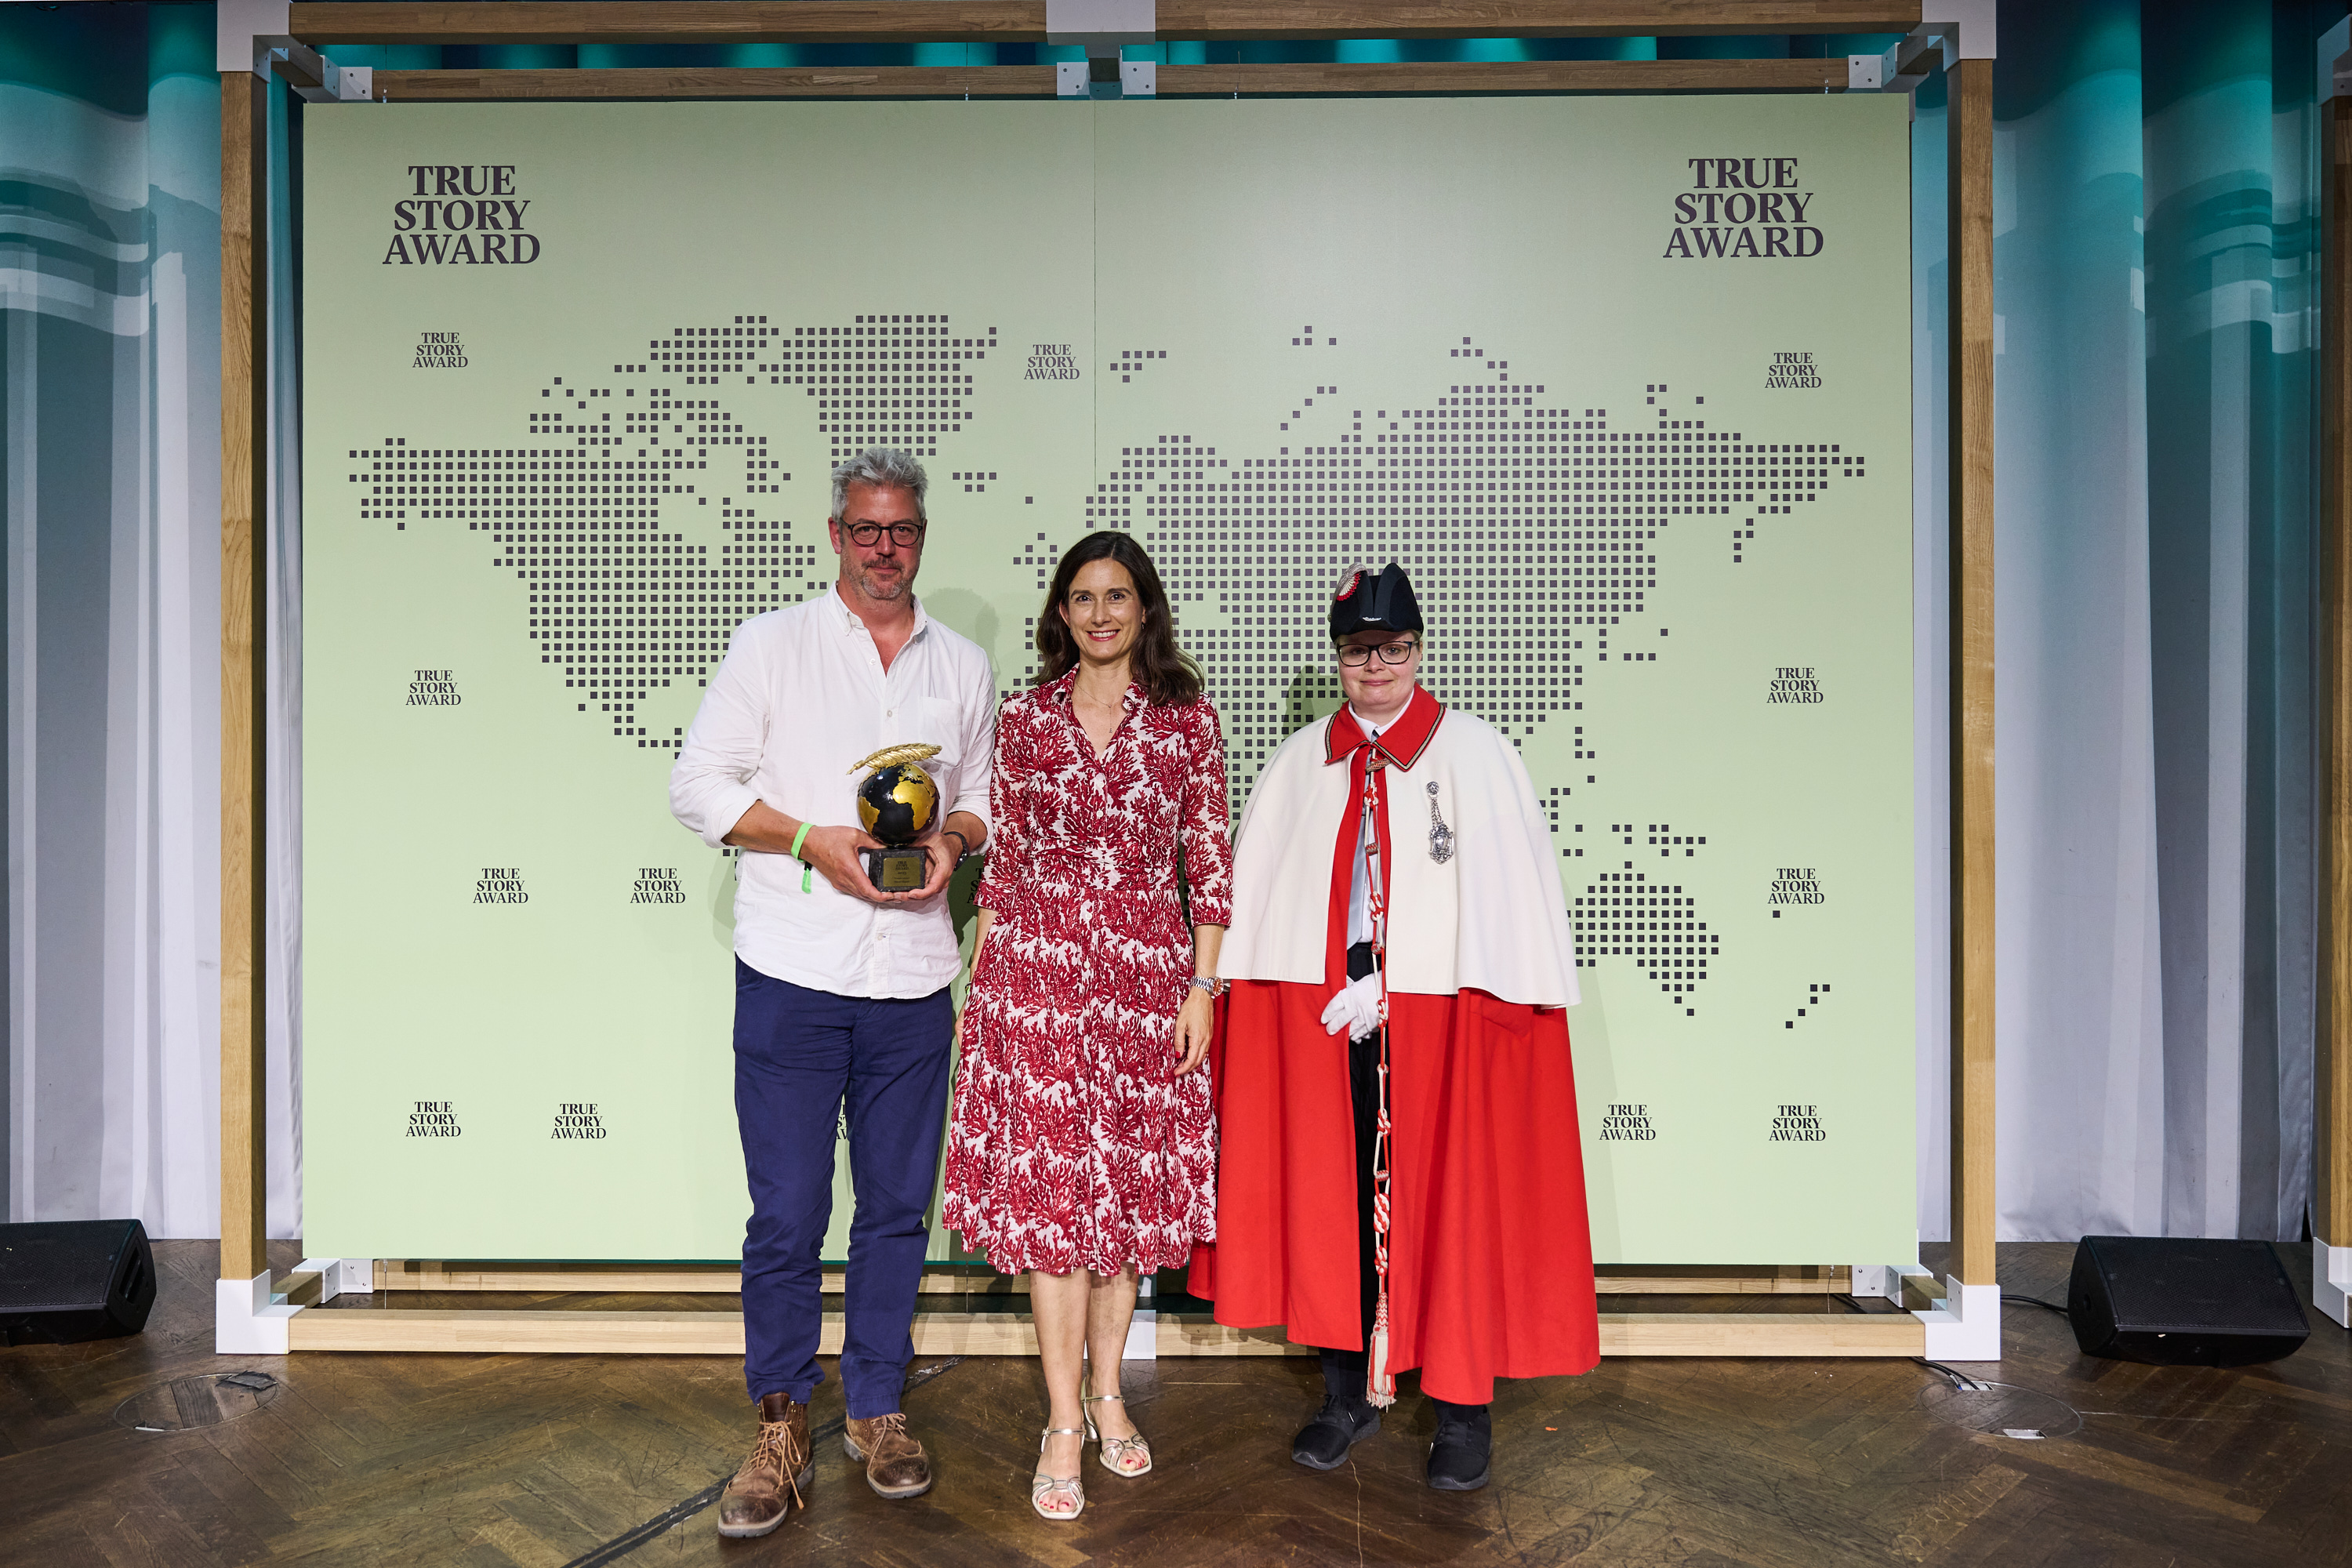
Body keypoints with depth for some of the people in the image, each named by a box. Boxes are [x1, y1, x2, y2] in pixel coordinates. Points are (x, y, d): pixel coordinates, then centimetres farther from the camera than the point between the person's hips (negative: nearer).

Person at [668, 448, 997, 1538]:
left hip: (914, 980, 3)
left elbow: (984, 794, 19)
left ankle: (877, 1407, 27)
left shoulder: (963, 666, 13)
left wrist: (954, 838, -4)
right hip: (793, 974, -2)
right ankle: (781, 1427, 19)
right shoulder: (772, 643, 4)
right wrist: (813, 839, -13)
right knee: (786, 1211, 1)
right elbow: (697, 783, 0)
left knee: (898, 1205, 10)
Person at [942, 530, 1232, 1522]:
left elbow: (1210, 860, 2)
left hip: (1146, 971, 0)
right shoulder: (1025, 717, 4)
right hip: (1037, 966, 0)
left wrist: (1202, 985, -3)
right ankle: (1064, 1423, 12)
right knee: (1049, 1180, 1)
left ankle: (1107, 1393, 27)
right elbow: (1002, 857, 7)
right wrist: (977, 981, 5)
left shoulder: (1187, 719, 2)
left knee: (1131, 1181, 8)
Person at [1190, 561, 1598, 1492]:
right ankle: (1349, 1391, 24)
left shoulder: (1475, 754, 1)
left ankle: (1464, 1406, 18)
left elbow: (1512, 891, -4)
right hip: (1320, 1022, 3)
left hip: (1441, 1015, -2)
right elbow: (1252, 894, 9)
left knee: (1451, 1198, 3)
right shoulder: (1298, 764, 10)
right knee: (1330, 1197, 8)